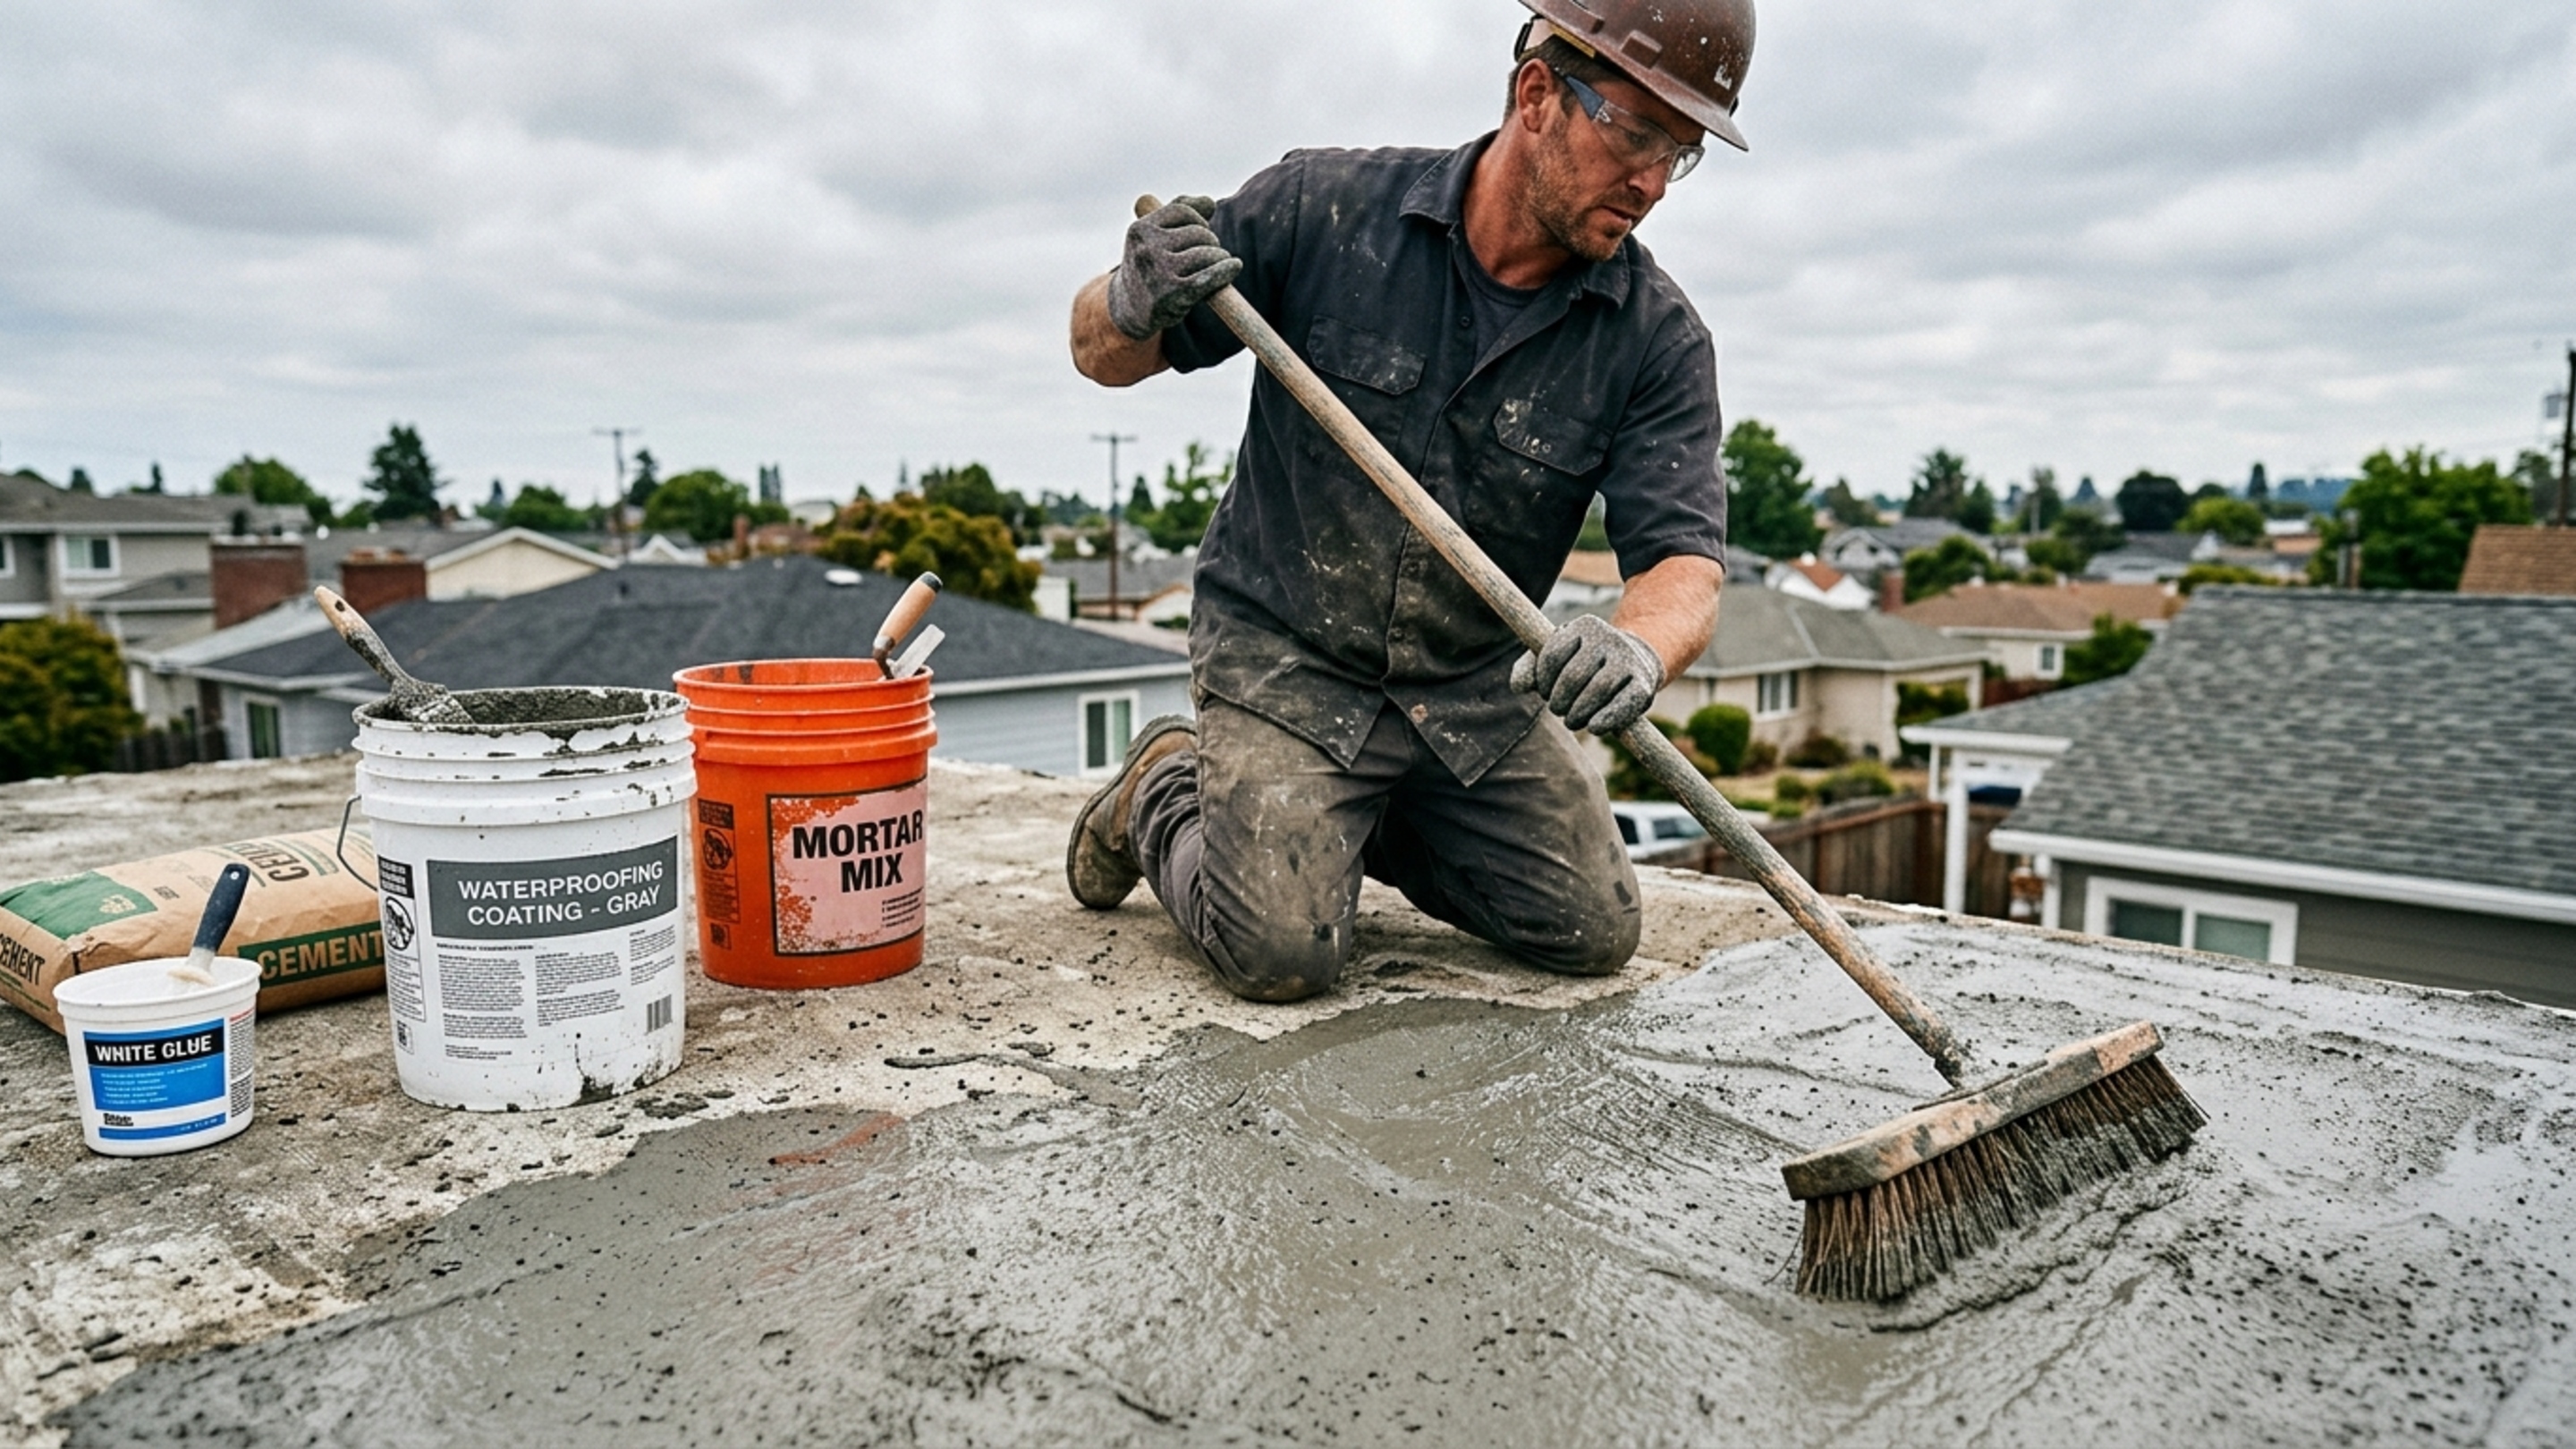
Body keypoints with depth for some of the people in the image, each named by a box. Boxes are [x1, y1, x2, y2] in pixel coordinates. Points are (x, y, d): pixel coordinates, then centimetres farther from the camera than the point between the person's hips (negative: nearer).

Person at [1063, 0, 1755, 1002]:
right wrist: (1136, 307, -31)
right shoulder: (1323, 209, -14)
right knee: (1284, 956, -18)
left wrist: (1639, 647, -42)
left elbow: (1685, 560, -18)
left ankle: (1366, 823, 24)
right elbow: (1101, 355, -5)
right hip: (1285, 657, -3)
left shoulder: (1658, 339, -10)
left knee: (1594, 936, 1)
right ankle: (1165, 798, 15)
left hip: (1477, 689, 4)